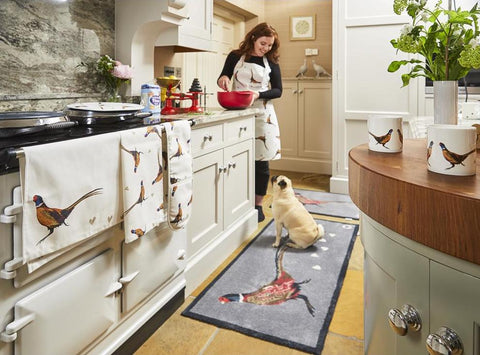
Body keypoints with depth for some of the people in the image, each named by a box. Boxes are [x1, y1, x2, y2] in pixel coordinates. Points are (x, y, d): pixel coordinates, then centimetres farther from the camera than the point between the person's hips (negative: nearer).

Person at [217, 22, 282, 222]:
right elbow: (223, 78, 14)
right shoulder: (235, 56, 6)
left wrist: (258, 94, -13)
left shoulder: (271, 62, 8)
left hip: (262, 115, 1)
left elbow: (277, 91, 5)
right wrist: (222, 79, -10)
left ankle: (258, 205, 14)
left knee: (261, 161, 0)